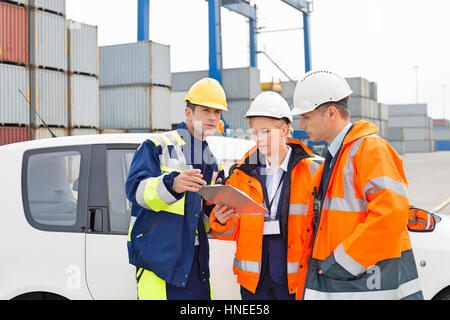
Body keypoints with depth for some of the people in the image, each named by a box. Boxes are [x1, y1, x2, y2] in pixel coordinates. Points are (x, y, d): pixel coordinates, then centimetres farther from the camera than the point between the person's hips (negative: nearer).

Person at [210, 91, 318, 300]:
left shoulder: (309, 171, -2)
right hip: (254, 277, 3)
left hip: (293, 275, -2)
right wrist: (222, 222, -13)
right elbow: (233, 230, 8)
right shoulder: (244, 173, 6)